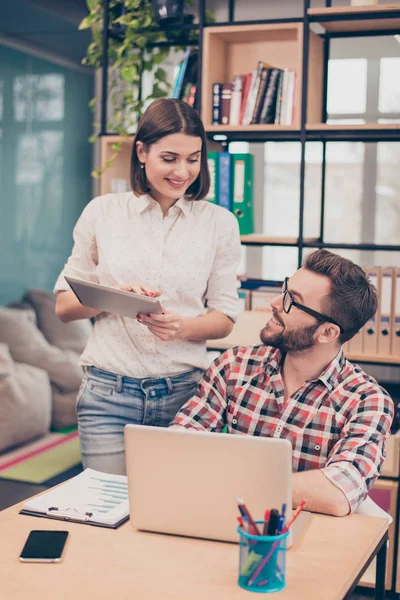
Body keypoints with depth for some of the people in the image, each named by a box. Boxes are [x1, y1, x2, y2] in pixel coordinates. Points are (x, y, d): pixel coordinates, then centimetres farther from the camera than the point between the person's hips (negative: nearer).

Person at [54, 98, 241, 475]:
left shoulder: (219, 223, 5)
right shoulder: (102, 212, 5)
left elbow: (224, 318, 5)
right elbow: (64, 306, 6)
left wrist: (183, 327, -16)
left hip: (185, 393, 1)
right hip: (108, 393, 0)